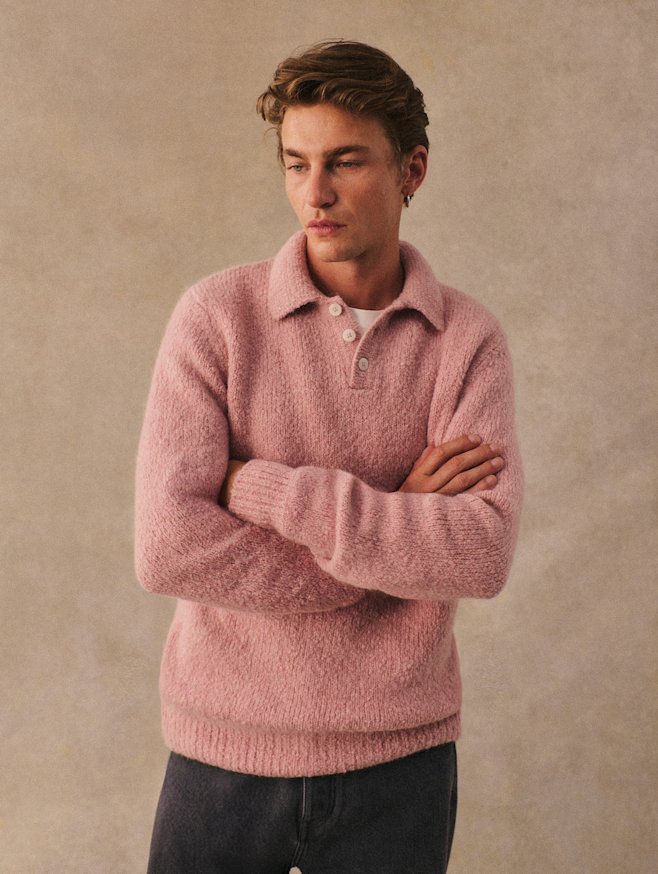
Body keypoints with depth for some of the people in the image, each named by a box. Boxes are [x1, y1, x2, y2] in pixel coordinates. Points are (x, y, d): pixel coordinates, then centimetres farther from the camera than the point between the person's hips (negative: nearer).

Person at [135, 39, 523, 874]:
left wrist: (260, 487, -20)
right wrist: (395, 528, -15)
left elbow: (482, 556, -18)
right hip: (227, 749, -1)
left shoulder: (468, 340, -4)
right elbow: (167, 548, -18)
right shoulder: (217, 314, -8)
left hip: (397, 759, 1)